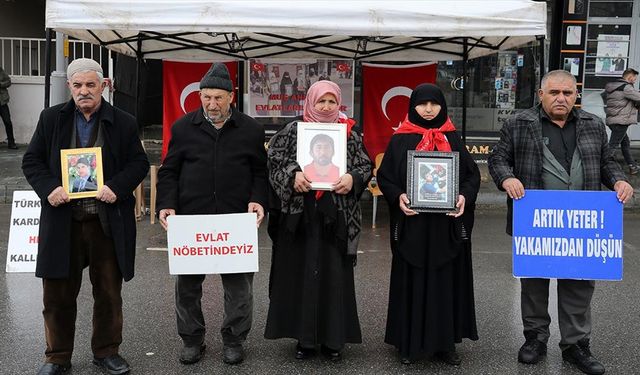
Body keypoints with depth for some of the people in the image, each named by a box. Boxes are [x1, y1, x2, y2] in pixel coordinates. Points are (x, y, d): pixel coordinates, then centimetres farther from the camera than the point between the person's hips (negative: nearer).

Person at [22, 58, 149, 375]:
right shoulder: (51, 118, 6)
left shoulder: (123, 122, 3)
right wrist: (48, 188, -12)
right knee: (58, 293, 9)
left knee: (108, 291, 11)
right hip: (62, 221, 1)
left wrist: (117, 187, -15)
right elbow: (31, 161, 7)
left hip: (108, 221, 0)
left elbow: (139, 163, 2)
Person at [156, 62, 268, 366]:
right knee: (187, 283, 9)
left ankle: (234, 340, 24)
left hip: (237, 222, 0)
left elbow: (260, 172, 8)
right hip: (190, 219, 1)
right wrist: (167, 205, -5)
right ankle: (192, 340, 26)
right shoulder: (183, 127, 5)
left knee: (238, 283, 7)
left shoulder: (250, 129, 4)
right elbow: (169, 171, 7)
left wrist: (257, 200, -8)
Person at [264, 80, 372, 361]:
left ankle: (333, 338, 17)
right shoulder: (293, 131, 4)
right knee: (301, 273, 4)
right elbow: (274, 162, 0)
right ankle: (304, 337, 17)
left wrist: (353, 178, -14)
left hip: (337, 215, 1)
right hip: (300, 213, 0)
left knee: (334, 275, 5)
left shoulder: (350, 134, 7)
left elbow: (366, 166, 7)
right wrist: (292, 176, -19)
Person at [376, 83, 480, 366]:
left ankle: (445, 342, 17)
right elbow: (384, 176, 2)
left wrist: (465, 196, -11)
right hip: (411, 222, -1)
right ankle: (408, 342, 13)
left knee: (446, 281, 6)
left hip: (447, 223, 2)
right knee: (411, 282, 3)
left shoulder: (452, 138, 9)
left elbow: (472, 174, 7)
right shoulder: (400, 140, 4)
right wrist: (398, 196, -16)